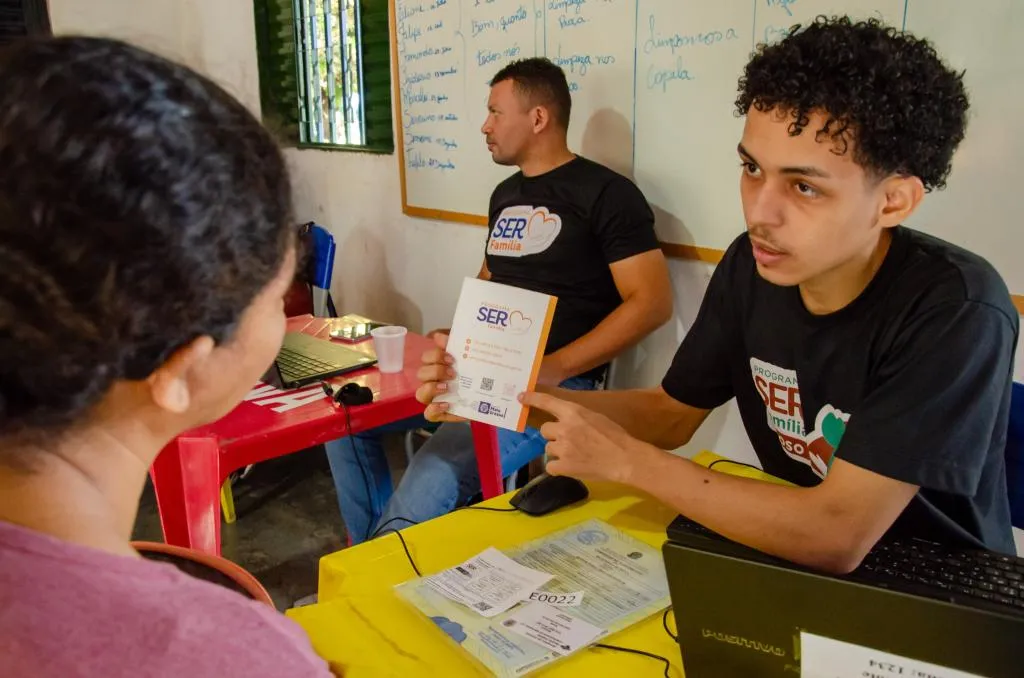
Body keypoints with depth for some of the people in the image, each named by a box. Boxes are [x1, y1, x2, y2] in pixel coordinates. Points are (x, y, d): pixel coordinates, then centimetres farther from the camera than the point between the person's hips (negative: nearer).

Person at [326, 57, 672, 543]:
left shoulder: (605, 193, -8)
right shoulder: (505, 194, 17)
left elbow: (652, 302, -14)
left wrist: (554, 369, -21)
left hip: (551, 385, -8)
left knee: (426, 489, -29)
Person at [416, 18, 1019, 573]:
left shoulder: (956, 312, -25)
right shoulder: (754, 264, -8)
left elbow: (836, 538, -30)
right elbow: (673, 412, 2)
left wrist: (622, 457, -24)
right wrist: (513, 399, -12)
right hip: (797, 560, 4)